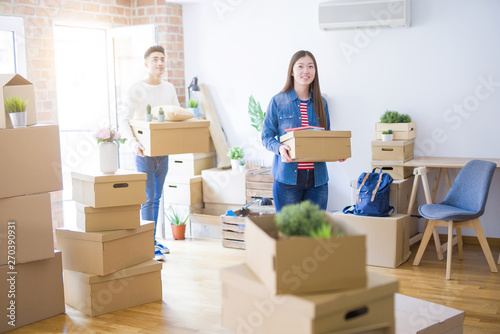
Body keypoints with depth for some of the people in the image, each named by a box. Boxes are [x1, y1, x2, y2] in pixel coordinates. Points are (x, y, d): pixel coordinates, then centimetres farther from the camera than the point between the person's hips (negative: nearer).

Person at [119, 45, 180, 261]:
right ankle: (149, 246, 1)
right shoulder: (137, 90, -8)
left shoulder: (169, 89, 9)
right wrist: (133, 143, -29)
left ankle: (153, 240, 23)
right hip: (144, 151, -5)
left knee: (156, 198, 12)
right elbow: (124, 120, -13)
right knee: (148, 198, -4)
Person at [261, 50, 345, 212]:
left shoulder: (321, 103, 10)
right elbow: (266, 136, 1)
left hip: (317, 178, 3)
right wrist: (279, 148, -19)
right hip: (287, 176, -3)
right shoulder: (278, 101, 0)